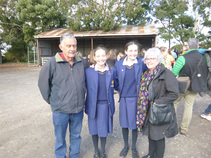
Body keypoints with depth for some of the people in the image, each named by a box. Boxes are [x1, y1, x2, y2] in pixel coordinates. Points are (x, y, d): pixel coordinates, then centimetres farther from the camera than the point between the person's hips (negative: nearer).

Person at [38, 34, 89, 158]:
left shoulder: (82, 62, -3)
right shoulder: (52, 63, -14)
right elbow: (43, 83, -3)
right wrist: (51, 100, 2)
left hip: (78, 109, 3)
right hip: (60, 110, -3)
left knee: (76, 136, 22)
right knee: (60, 139, 15)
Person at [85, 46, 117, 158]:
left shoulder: (112, 71, -1)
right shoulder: (88, 71, -7)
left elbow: (114, 86, 9)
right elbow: (86, 88, 0)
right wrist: (85, 104, -3)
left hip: (106, 105, 1)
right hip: (93, 105, -1)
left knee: (104, 129, 13)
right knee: (94, 129, 14)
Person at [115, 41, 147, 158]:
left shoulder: (141, 62, -5)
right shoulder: (119, 64, 0)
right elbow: (116, 80, 9)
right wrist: (120, 90, 2)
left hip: (136, 98, -1)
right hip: (124, 98, 2)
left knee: (134, 123, 12)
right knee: (124, 123, 14)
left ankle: (134, 147, 37)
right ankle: (125, 146, 39)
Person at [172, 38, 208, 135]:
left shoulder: (183, 58, -18)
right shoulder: (204, 58, -1)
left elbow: (174, 73, -16)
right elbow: (205, 73, 10)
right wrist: (201, 86, 20)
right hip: (194, 88, 4)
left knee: (174, 104, 14)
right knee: (189, 107, 13)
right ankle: (184, 129, 23)